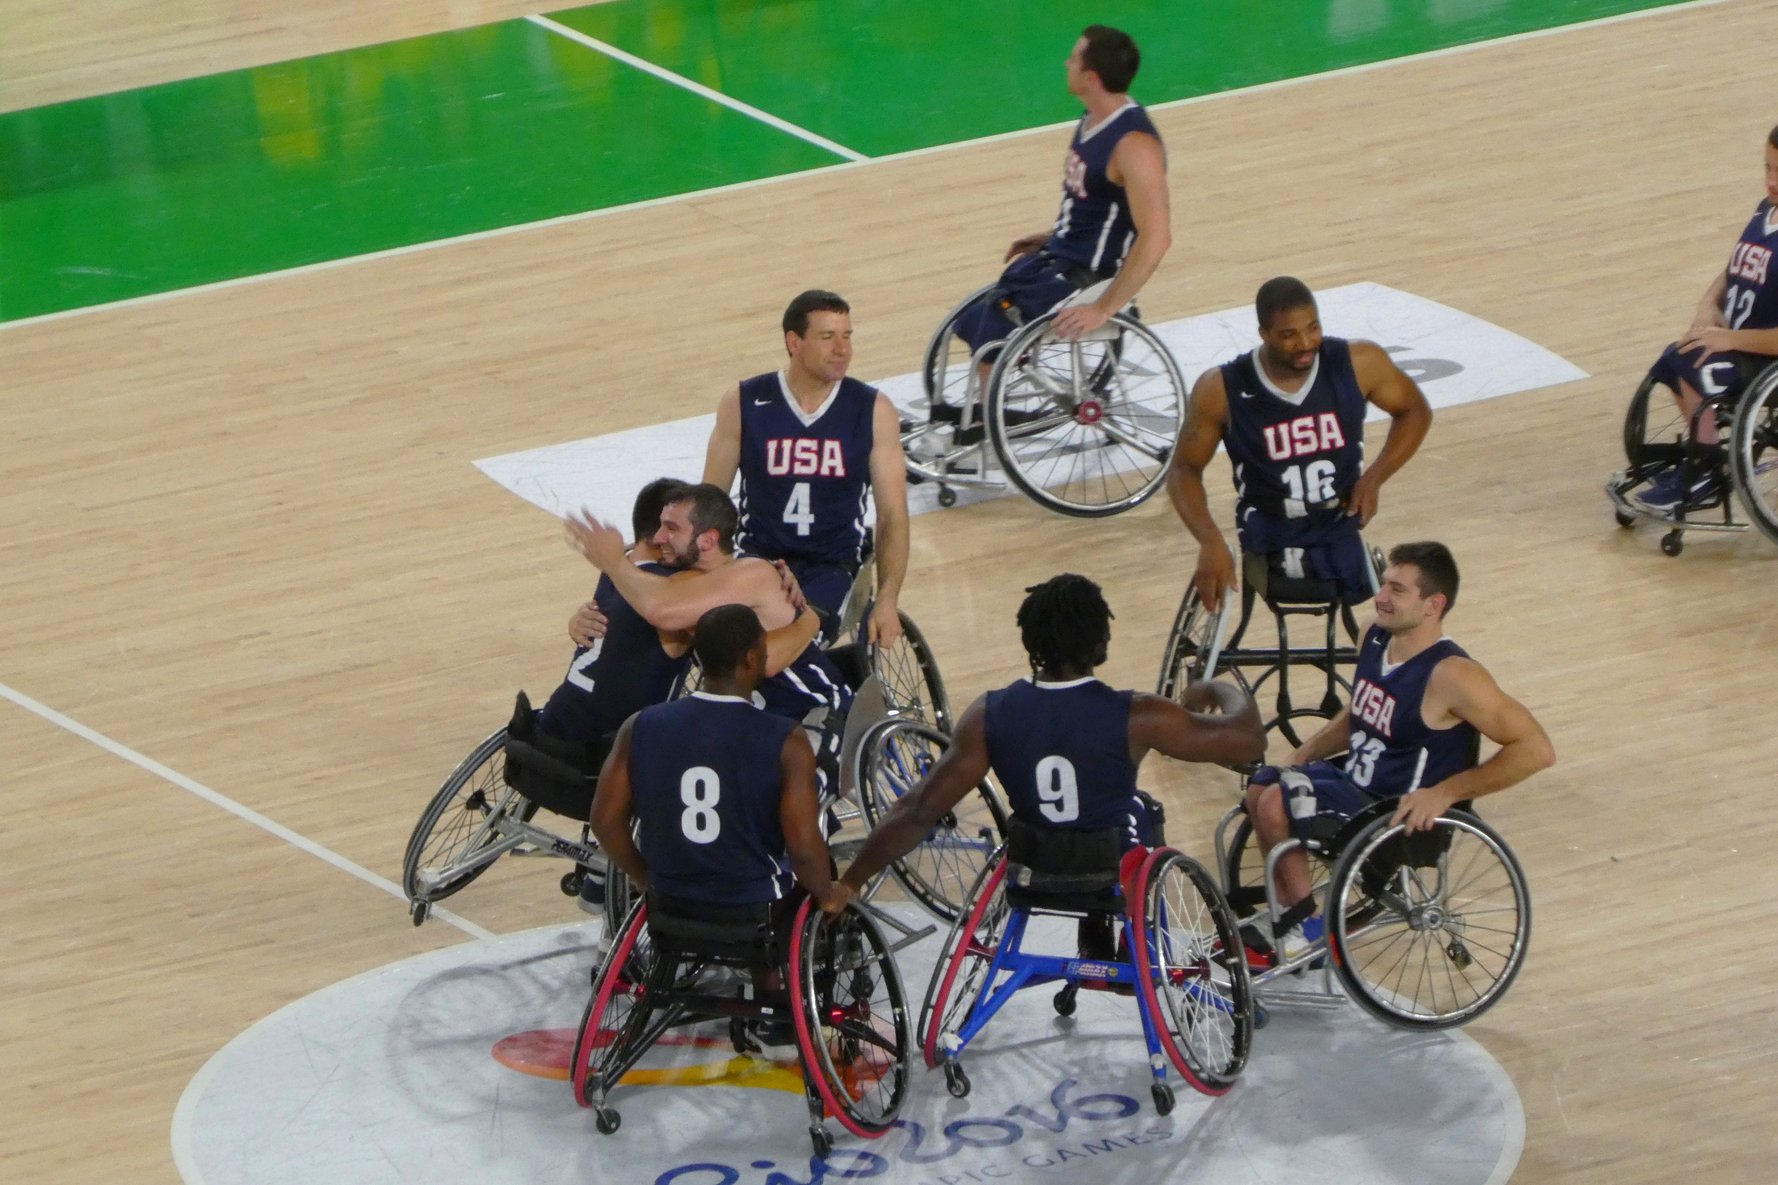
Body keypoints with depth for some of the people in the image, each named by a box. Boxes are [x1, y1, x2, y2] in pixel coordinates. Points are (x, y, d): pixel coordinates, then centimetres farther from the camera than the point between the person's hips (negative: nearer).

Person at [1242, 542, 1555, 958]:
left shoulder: (1451, 675, -25)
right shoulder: (1376, 638, 1)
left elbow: (1537, 750, -27)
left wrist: (1444, 793, -29)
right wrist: (1306, 753, 4)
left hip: (1404, 819, -9)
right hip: (1356, 780, 9)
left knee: (1275, 804, -19)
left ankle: (1306, 925, 0)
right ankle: (1288, 911, 17)